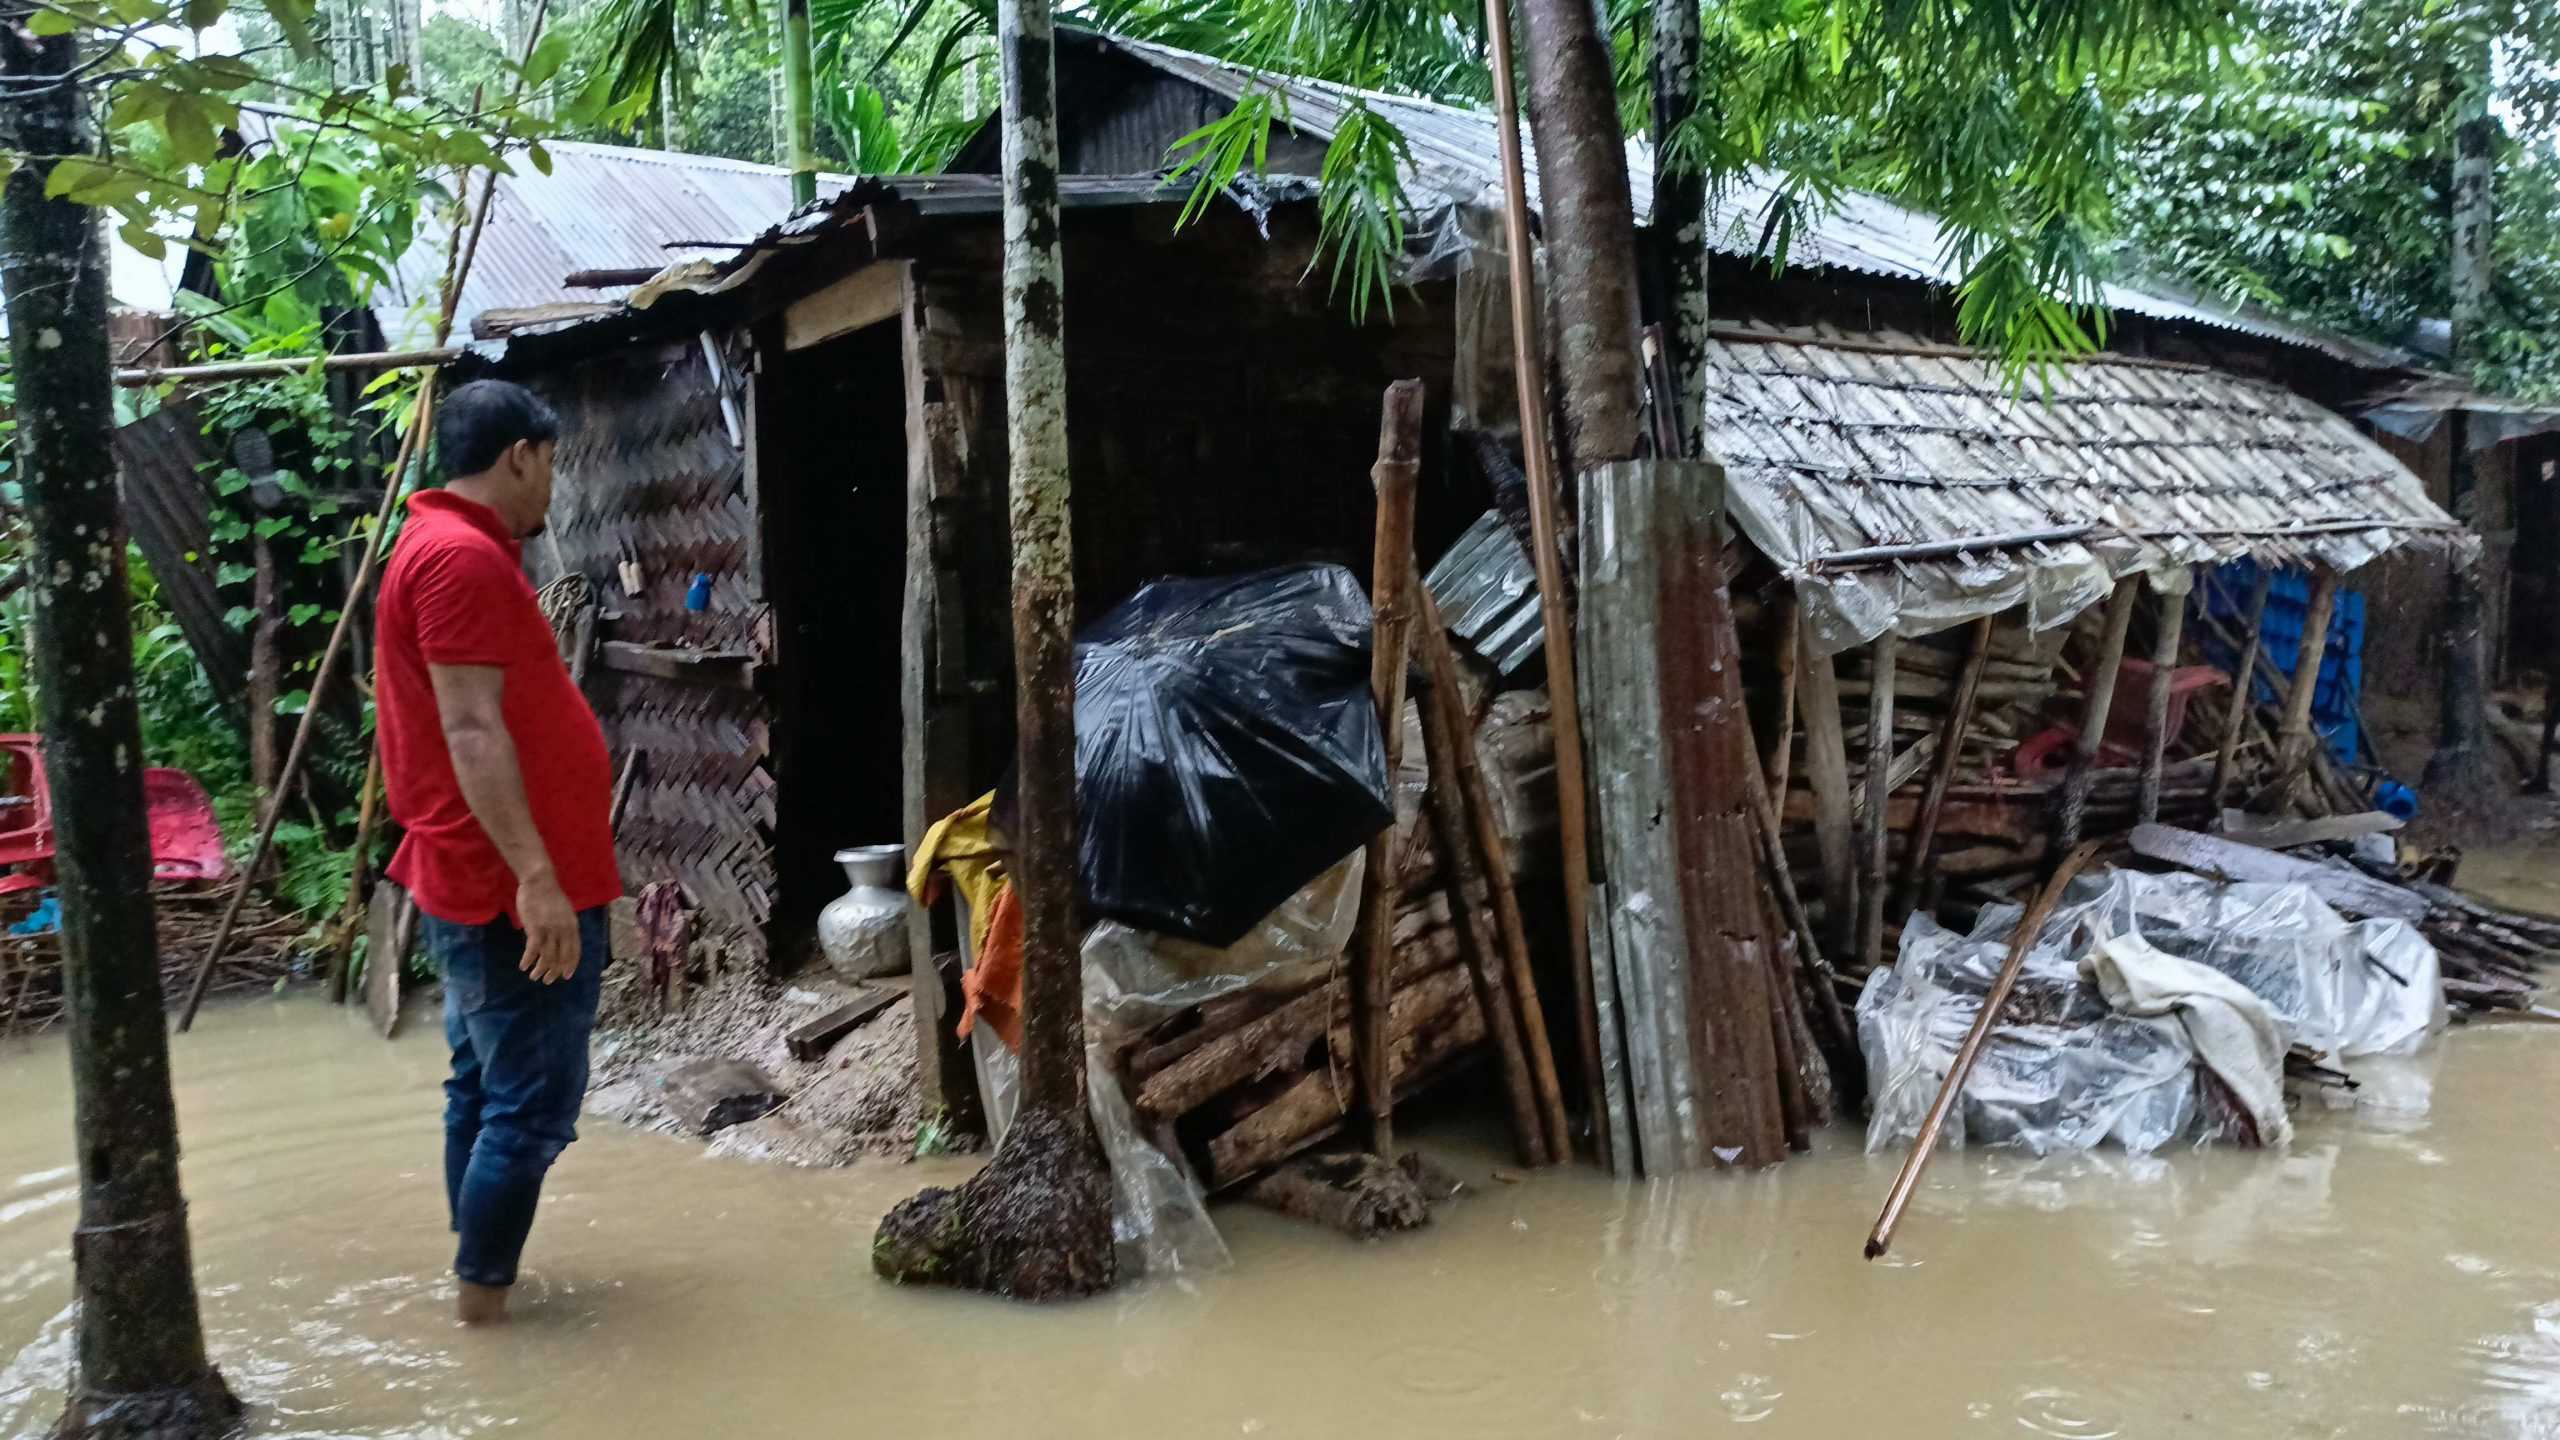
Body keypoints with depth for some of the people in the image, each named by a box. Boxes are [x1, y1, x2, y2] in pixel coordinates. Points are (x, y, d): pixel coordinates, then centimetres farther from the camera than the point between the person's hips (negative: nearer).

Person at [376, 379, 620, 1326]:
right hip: (513, 889, -11)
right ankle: (483, 1299, 4)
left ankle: (482, 1281, 26)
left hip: (482, 884, 11)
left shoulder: (448, 548, 16)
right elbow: (472, 731, -24)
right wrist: (536, 876, -27)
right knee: (532, 1104, -4)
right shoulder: (464, 557, -17)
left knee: (486, 1089, 16)